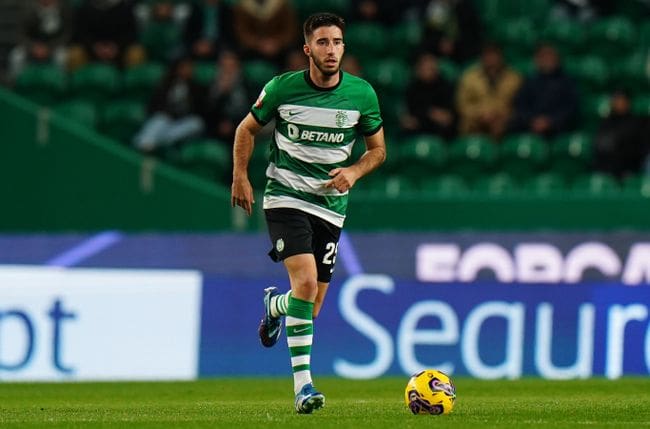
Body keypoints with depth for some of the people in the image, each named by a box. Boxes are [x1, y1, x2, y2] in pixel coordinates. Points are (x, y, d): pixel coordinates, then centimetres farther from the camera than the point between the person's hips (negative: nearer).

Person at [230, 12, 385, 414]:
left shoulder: (362, 94, -3)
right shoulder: (282, 88, -7)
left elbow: (378, 148, 10)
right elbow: (247, 129, 9)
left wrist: (354, 172, -9)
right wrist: (241, 177, -1)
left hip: (331, 205, 3)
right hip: (286, 197, -3)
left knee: (313, 304, 6)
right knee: (306, 280, -24)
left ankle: (274, 305, 45)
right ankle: (303, 384, -20)